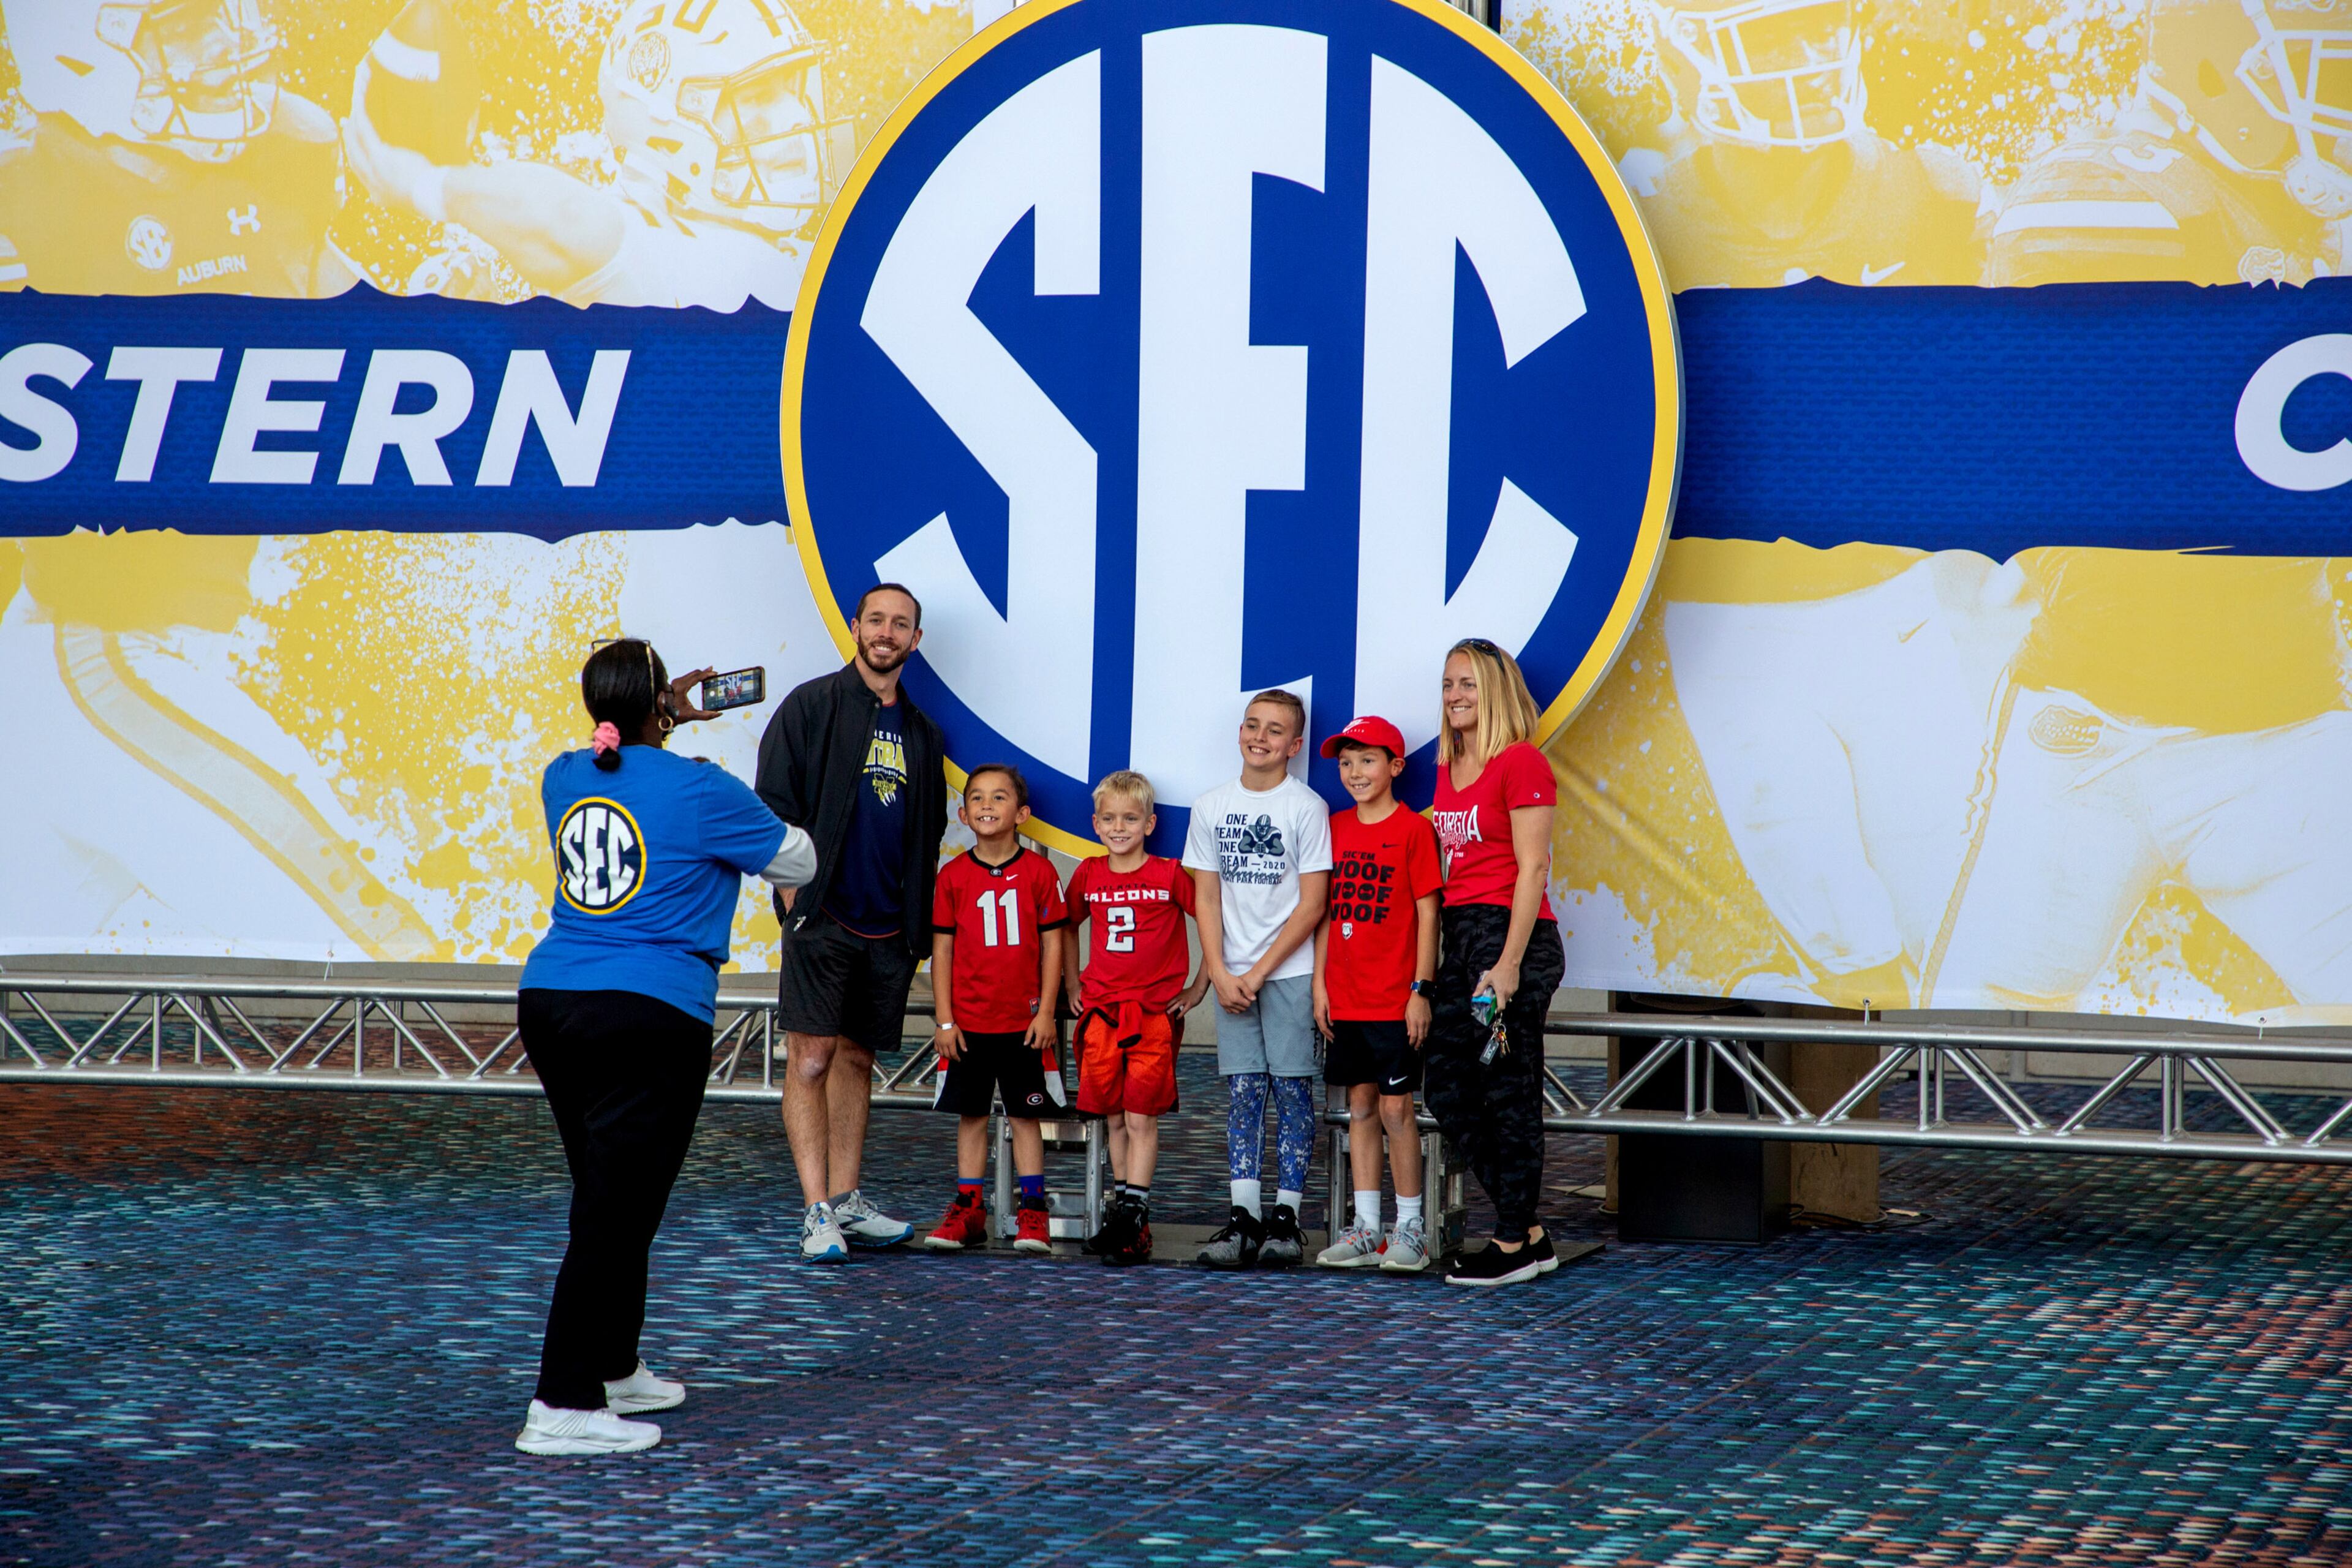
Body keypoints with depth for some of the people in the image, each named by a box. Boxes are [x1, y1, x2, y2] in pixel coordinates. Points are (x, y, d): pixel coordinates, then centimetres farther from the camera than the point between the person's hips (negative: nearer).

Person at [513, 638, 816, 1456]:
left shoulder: (564, 776, 8)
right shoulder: (699, 790, -8)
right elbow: (798, 862, 7)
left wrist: (661, 719, 38)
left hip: (549, 1000, 7)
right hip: (650, 1017, -7)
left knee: (609, 1197, 20)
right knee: (616, 1209, -6)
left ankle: (614, 1368, 31)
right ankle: (562, 1407, -9)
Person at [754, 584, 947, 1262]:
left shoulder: (921, 733, 16)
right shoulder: (812, 707, 0)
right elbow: (773, 807, -5)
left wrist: (920, 931, 13)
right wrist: (795, 901, -12)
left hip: (889, 929, 5)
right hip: (822, 921, -5)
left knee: (857, 1060, 11)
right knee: (811, 1060, -9)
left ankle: (845, 1201, 17)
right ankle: (818, 1214, -10)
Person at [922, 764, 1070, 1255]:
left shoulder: (1039, 872, -2)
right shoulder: (953, 876, 1)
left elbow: (1052, 944, 0)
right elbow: (942, 950, 3)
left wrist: (1046, 1012, -5)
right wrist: (945, 1021, -1)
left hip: (1024, 1022, -1)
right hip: (969, 1021, 1)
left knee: (1025, 1114, 4)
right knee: (971, 1115, 8)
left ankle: (1033, 1213, 9)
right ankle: (968, 1211, 14)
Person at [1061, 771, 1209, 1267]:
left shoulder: (1170, 875, -4)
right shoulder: (1088, 876, 8)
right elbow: (1067, 927, 26)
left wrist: (1198, 987, 2)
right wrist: (1072, 985, 18)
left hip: (1155, 1010, -4)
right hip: (1100, 1010, 4)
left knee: (1142, 1118, -8)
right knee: (1115, 1118, 6)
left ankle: (1130, 1216, -12)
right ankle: (1129, 1218, 13)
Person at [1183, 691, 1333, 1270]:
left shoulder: (1307, 808, -3)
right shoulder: (1211, 807, 9)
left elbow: (1312, 905, -6)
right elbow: (1207, 898, 10)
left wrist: (1259, 972, -9)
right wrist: (1219, 973, -2)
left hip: (1289, 970, -3)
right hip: (1231, 975, 3)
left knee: (1292, 1090, -2)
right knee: (1244, 1091, 1)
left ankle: (1286, 1216, 0)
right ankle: (1242, 1217, 0)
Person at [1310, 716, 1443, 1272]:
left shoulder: (1414, 829, -6)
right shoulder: (1335, 827, 10)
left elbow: (1428, 915, -7)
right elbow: (1325, 911, 13)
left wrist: (1422, 990, -11)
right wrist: (1319, 982, 7)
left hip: (1394, 1000, -5)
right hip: (1344, 997, 5)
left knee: (1395, 1107, -3)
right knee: (1360, 1107, 9)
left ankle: (1410, 1227, 5)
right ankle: (1365, 1228, 13)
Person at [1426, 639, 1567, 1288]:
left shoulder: (1521, 762, -9)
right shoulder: (1448, 770, 15)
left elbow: (1532, 869, -13)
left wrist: (1509, 962, -18)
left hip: (1513, 932, -9)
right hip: (1459, 934, 9)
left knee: (1509, 1094, -3)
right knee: (1447, 1091, 8)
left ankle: (1513, 1245, 6)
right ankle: (1530, 1234, 16)